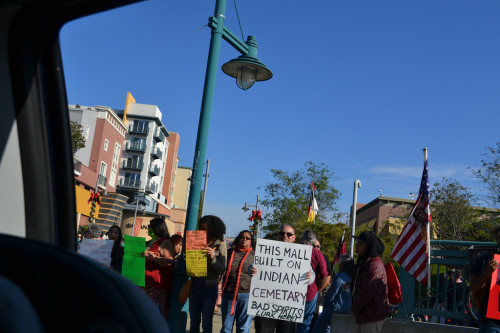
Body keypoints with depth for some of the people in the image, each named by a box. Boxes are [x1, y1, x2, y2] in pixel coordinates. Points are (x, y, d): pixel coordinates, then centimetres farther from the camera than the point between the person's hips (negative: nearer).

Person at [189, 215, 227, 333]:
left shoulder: (220, 245, -3)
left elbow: (222, 270, -7)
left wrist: (212, 257, -21)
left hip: (209, 288, -4)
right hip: (195, 286, 4)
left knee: (206, 323, 4)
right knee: (194, 322, 10)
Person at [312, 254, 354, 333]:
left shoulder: (339, 277, -16)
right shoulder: (351, 277, 5)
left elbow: (331, 295, -14)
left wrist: (324, 305, 2)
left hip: (337, 308, -7)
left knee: (319, 323, 5)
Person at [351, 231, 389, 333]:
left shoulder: (374, 265, -19)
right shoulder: (364, 262, 14)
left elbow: (367, 292, -22)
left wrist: (354, 309, -10)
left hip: (372, 315, -10)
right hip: (364, 314, 10)